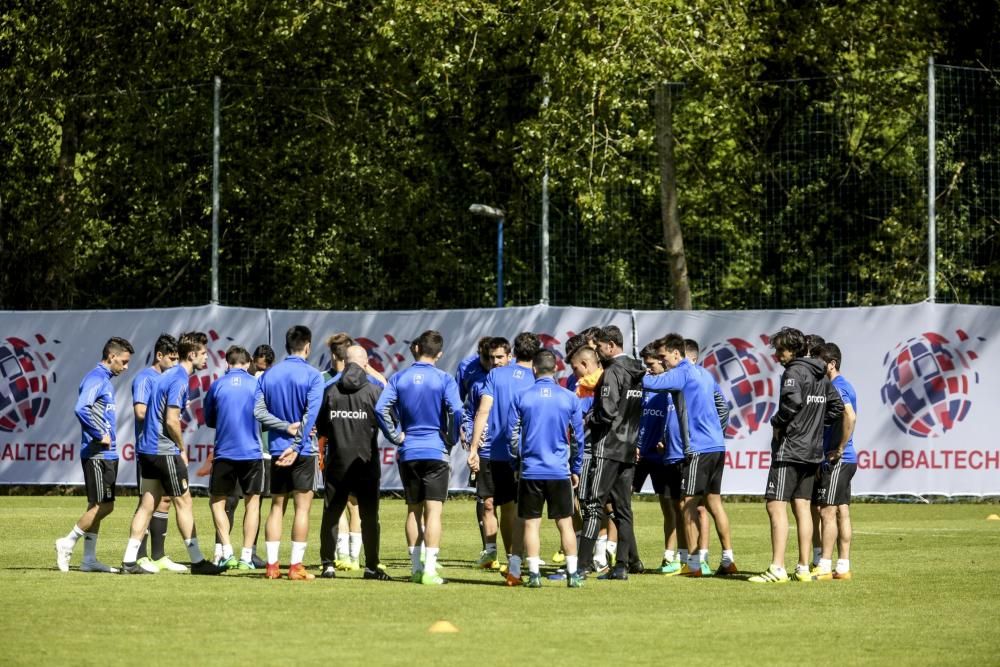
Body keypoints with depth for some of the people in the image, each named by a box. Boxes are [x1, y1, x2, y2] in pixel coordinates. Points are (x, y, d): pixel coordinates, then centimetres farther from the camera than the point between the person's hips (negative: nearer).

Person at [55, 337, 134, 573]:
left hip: (107, 454, 10)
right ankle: (67, 543, 0)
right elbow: (81, 409, -27)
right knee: (102, 506, -9)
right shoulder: (96, 379, -13)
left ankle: (89, 559, 13)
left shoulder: (106, 380, 17)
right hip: (97, 455, -10)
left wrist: (109, 436, 10)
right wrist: (100, 436, -19)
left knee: (98, 507, 10)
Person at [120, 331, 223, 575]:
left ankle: (129, 561, 4)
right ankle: (197, 561, 3)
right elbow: (171, 420, -20)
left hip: (148, 449, 9)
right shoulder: (180, 380, -14)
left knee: (148, 504, 8)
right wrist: (182, 449, -7)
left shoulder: (170, 375, 15)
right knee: (184, 502, -1)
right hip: (165, 452, -9)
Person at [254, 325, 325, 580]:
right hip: (304, 450, -4)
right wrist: (296, 445, -17)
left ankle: (271, 564, 5)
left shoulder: (269, 375, 7)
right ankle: (296, 566, -5)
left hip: (276, 448, 4)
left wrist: (286, 427, -8)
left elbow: (258, 410, -2)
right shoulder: (312, 375, -7)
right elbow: (310, 415, -16)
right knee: (302, 507, -1)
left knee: (277, 506, 9)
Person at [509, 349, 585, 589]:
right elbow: (578, 438, 5)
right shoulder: (570, 399, 0)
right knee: (565, 523, 7)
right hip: (560, 471, 0)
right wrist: (576, 469, 15)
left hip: (530, 470, 0)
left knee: (531, 523, 5)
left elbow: (513, 436, 2)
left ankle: (534, 573, 1)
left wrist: (516, 465, 15)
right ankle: (573, 573, 5)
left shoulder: (521, 398, -2)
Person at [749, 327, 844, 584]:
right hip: (812, 450, 9)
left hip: (789, 449, -9)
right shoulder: (821, 376, 14)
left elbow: (792, 401, -28)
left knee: (776, 506, -9)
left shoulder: (794, 372, -12)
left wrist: (778, 423, -13)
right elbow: (837, 406, 19)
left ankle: (777, 568, -15)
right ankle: (803, 569, 10)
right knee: (802, 507, 11)